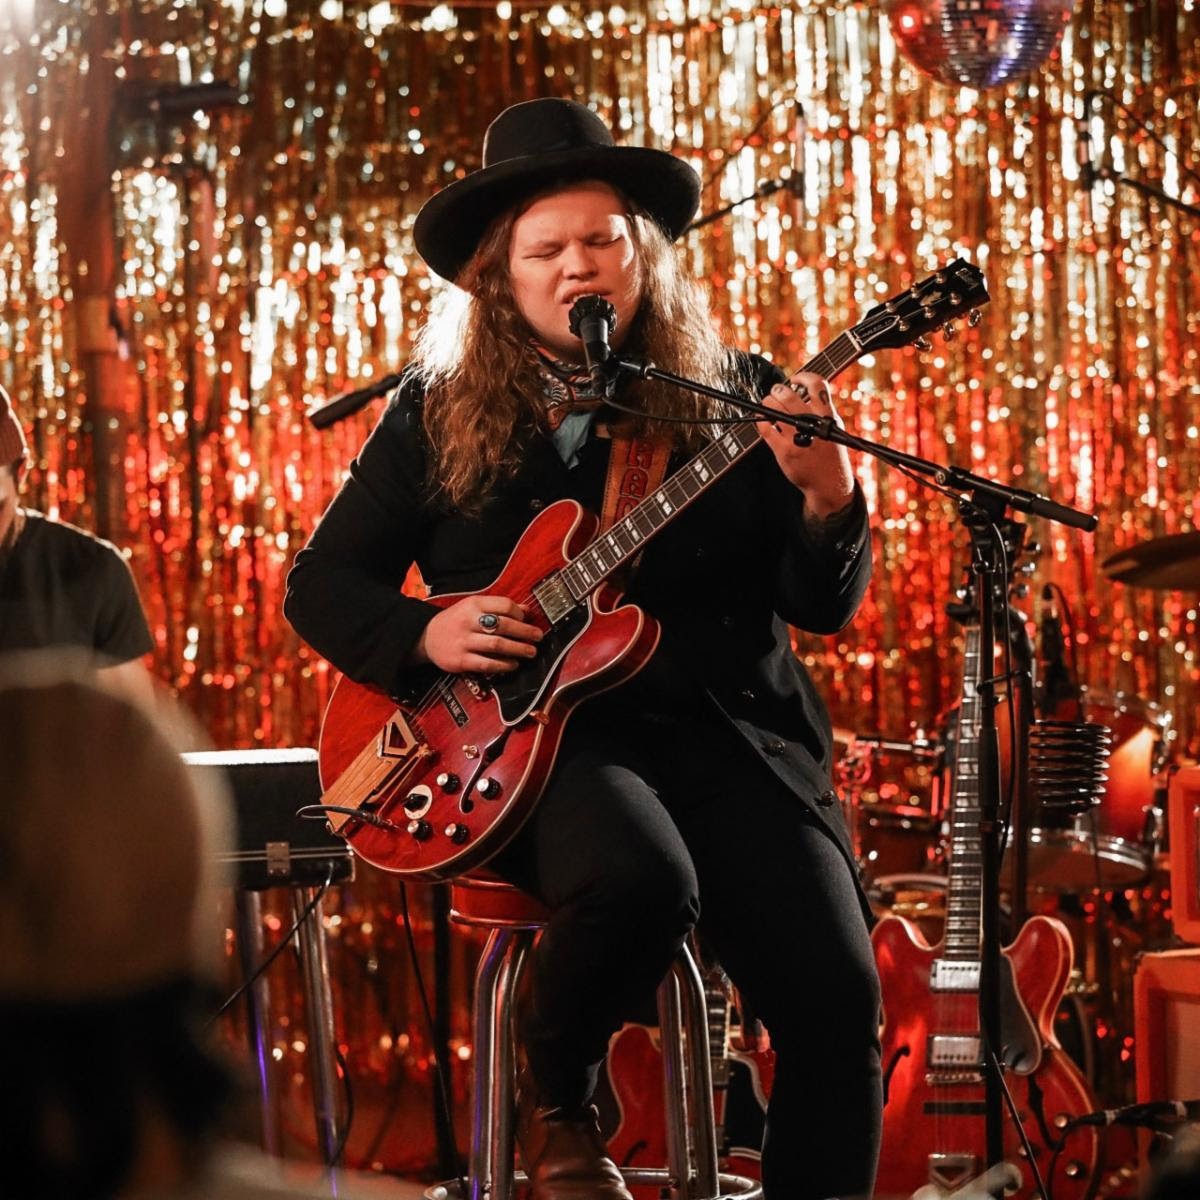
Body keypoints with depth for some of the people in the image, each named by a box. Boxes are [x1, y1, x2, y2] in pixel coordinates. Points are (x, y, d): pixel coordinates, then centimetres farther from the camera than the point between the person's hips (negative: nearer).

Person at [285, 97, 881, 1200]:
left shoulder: (735, 398, 7)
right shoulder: (437, 418, 8)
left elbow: (826, 607, 3)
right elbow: (321, 582, 12)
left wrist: (826, 497, -19)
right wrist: (425, 635, -8)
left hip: (729, 732, 2)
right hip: (536, 735, -2)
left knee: (837, 993, -20)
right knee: (642, 878, -35)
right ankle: (554, 1106, -6)